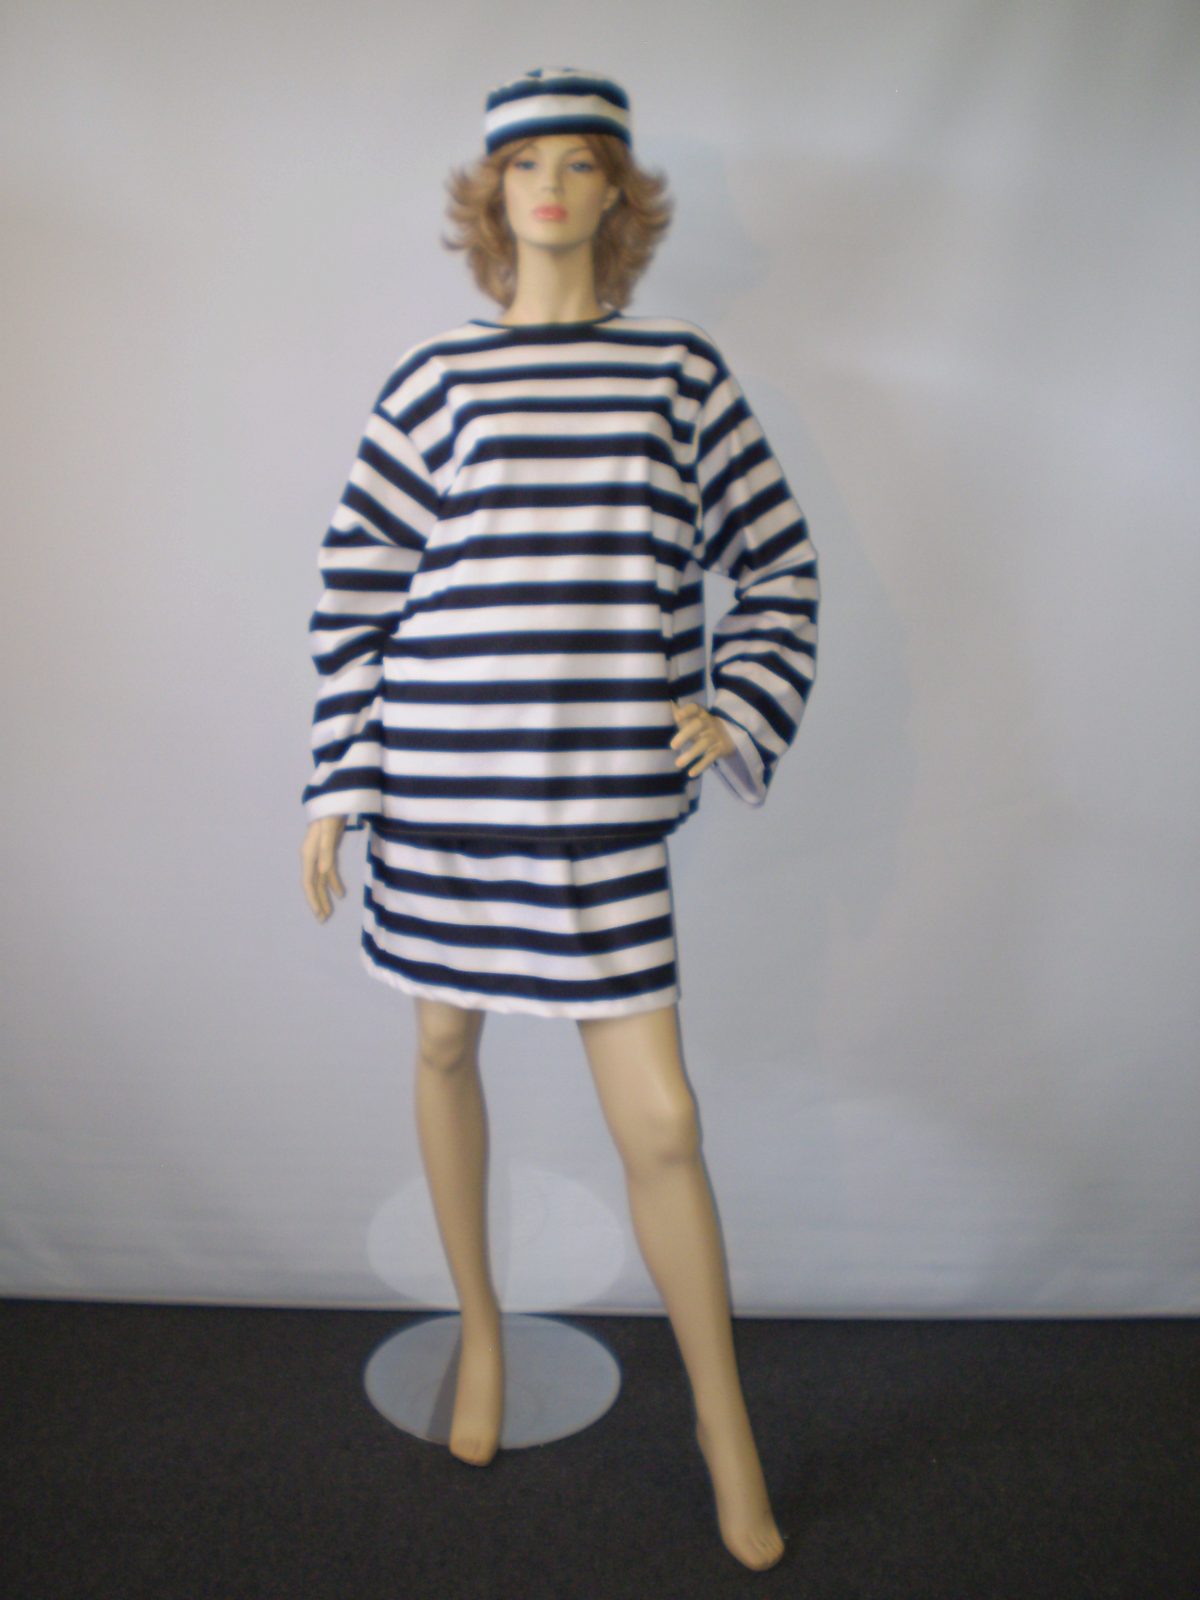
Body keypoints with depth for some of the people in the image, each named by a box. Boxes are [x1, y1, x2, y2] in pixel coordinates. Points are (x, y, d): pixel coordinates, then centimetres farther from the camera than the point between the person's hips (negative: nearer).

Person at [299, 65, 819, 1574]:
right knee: (446, 1048, 14)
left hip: (604, 797, -1)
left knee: (660, 1120, -2)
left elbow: (778, 564, 12)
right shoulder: (436, 376, 6)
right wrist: (337, 788, 3)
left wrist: (742, 712, -2)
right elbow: (358, 587, 6)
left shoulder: (682, 371, 7)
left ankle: (724, 1421, 21)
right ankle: (479, 1323, 40)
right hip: (440, 777, 2)